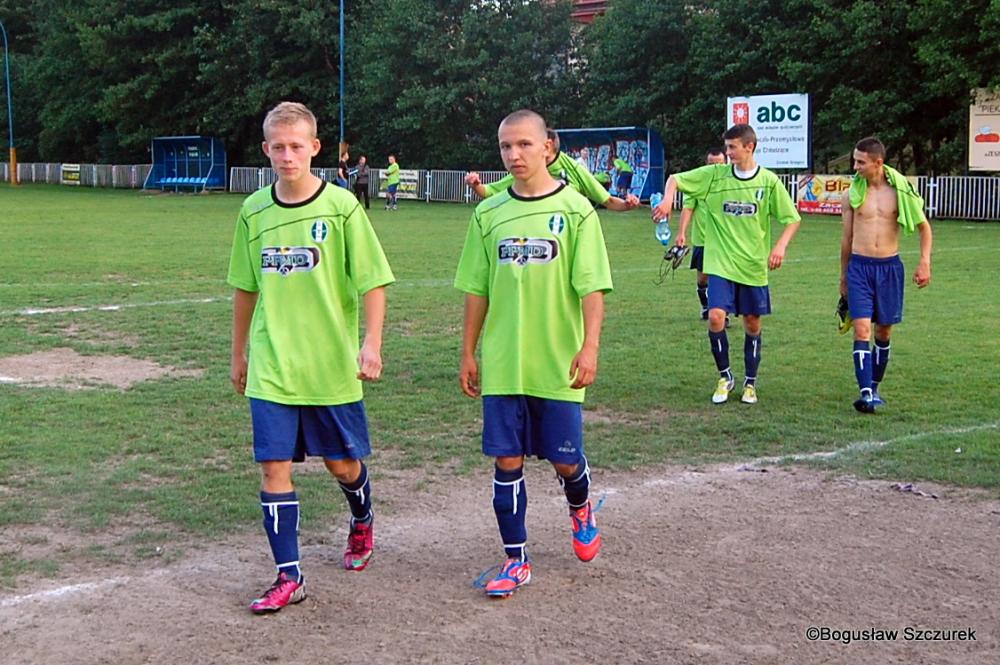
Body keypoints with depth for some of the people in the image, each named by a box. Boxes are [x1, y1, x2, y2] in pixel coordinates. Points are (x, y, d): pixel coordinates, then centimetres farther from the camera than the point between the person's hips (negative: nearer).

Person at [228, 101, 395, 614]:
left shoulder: (341, 206, -8)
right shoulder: (254, 211, 3)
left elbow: (373, 282, -6)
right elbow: (246, 288, 13)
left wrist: (371, 345, -16)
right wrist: (239, 354, 18)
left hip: (332, 366, -2)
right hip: (271, 369, 2)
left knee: (342, 462, 11)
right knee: (273, 466, -3)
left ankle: (362, 523, 43)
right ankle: (289, 577, 7)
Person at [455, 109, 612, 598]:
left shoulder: (575, 210, -4)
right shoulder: (489, 214, 5)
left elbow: (592, 287, -6)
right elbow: (476, 290, 10)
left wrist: (590, 346, -15)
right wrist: (468, 353, 9)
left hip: (558, 364, -2)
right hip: (501, 365, 2)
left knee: (565, 460, 6)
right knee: (507, 460, 3)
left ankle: (580, 511, 40)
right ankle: (516, 560, 14)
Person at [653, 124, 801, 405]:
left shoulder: (769, 181, -4)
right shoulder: (715, 174, -3)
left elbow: (792, 218, 2)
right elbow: (675, 179, 2)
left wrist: (781, 245, -15)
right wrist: (668, 199, -20)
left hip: (754, 265, 1)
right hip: (720, 263, -1)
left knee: (752, 323, 9)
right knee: (716, 316, -14)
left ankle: (750, 382, 27)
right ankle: (724, 376, 8)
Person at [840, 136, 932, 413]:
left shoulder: (901, 190, -2)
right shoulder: (853, 193, 1)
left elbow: (924, 227, 8)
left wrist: (924, 262, -4)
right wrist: (843, 276, 16)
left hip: (890, 267, 1)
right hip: (859, 266, -1)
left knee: (884, 331, 9)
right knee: (862, 330, -12)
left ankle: (874, 387, 24)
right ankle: (866, 393, -16)